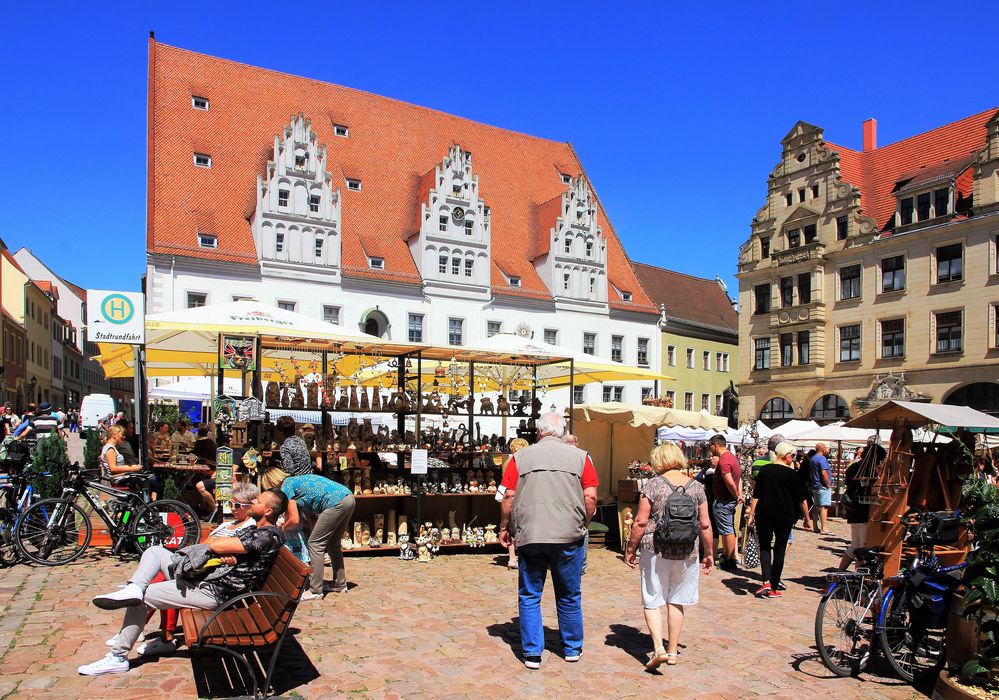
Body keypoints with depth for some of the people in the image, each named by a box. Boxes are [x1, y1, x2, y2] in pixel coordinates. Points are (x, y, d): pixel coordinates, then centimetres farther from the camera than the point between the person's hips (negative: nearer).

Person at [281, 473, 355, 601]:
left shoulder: (286, 487, 1)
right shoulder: (296, 480, 26)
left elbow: (295, 520, -1)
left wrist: (282, 529, 17)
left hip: (336, 503, -9)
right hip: (349, 498, 9)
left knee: (315, 543, 1)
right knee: (333, 543, 21)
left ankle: (315, 591, 4)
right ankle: (340, 584, 30)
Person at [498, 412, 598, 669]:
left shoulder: (520, 457, 2)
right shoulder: (580, 457, 2)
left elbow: (508, 497, -1)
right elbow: (590, 497, -2)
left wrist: (504, 528, 12)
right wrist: (583, 526, 13)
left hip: (529, 536, -1)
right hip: (569, 537, 1)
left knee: (529, 597, 12)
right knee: (569, 597, 17)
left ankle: (532, 653, 14)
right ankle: (572, 649, 29)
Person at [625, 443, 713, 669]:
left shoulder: (653, 485, -7)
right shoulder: (696, 487, 2)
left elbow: (641, 521, -9)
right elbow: (705, 524, 4)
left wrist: (630, 549, 1)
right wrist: (709, 553, 15)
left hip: (656, 551, -3)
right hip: (687, 553, 3)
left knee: (652, 601, 8)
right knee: (676, 602, 15)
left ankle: (659, 648, -5)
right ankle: (673, 651, 22)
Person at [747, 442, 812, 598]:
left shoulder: (764, 470, 1)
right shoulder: (791, 473, -7)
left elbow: (756, 495, -1)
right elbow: (801, 498, -1)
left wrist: (751, 514, 2)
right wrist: (807, 519, 8)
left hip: (764, 515, 2)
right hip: (785, 517, -2)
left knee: (764, 547, 13)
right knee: (779, 550, 8)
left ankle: (766, 582, -5)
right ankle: (774, 588, 11)